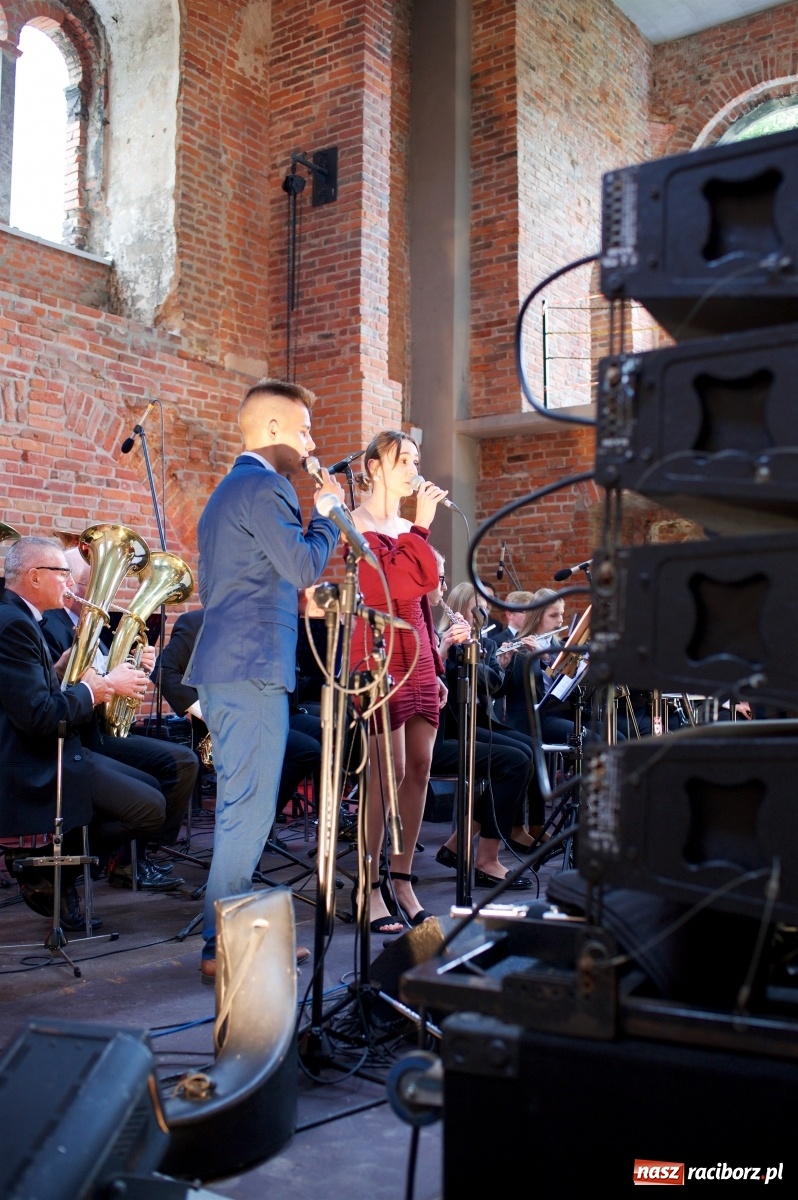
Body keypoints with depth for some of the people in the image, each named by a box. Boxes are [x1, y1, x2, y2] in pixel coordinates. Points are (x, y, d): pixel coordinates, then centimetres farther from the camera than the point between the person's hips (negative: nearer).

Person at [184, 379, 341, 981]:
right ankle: (225, 945, 0)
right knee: (250, 810, -6)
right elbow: (306, 566, -17)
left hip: (222, 665, 11)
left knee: (240, 807, 16)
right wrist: (329, 512, -2)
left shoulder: (228, 489, 23)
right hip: (252, 667, -11)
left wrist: (295, 597, 23)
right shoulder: (264, 486, -11)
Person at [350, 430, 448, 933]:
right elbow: (393, 582, -17)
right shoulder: (359, 522, -3)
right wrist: (422, 527, -11)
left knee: (420, 770, 5)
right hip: (380, 655, -8)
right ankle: (370, 888, -2)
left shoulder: (408, 529, 19)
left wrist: (436, 667, 17)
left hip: (418, 656, 8)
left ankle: (402, 880, 14)